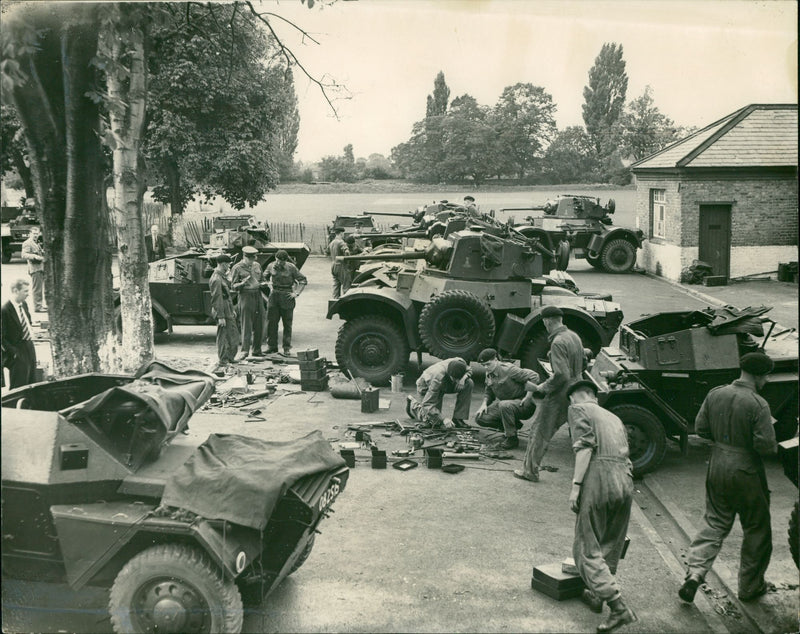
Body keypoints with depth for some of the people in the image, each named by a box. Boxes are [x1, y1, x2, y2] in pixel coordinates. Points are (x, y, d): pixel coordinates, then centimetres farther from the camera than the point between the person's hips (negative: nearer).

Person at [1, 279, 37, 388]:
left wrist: (30, 332, 10)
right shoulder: (5, 310, -19)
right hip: (18, 354, -8)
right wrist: (14, 353, -19)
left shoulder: (24, 304, 6)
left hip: (30, 347, 8)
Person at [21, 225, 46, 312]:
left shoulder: (37, 243, 20)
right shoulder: (27, 243, -8)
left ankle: (40, 305, 25)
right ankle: (37, 307, -7)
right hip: (35, 268, -10)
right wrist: (35, 256, -32)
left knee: (41, 288, 16)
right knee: (37, 289, -9)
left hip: (41, 268, 10)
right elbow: (24, 255, -21)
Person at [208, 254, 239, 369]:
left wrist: (232, 310, 23)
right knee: (223, 337, -2)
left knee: (234, 335, 16)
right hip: (223, 312, -10)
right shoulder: (216, 279, -18)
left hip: (228, 312, 10)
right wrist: (221, 317, -22)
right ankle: (223, 361, 6)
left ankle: (231, 358, 27)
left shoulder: (223, 276, 14)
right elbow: (217, 299, -21)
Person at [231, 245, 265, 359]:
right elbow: (233, 286, -4)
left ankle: (256, 350, 16)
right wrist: (242, 283, -23)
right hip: (245, 296, -6)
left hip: (258, 295, 6)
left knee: (259, 325, 7)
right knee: (246, 325, -7)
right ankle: (245, 351, -4)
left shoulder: (257, 265, 13)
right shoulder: (237, 268, -4)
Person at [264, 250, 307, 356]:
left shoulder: (291, 268, -6)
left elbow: (303, 280, -1)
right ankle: (272, 346, 13)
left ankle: (287, 348, 9)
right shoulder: (271, 266, 2)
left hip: (287, 296, -3)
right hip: (274, 294, 3)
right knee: (271, 322, 2)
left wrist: (297, 293, -7)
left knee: (287, 323, 3)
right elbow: (265, 278, 22)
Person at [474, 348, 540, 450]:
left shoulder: (508, 369, -20)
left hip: (521, 404, -8)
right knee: (480, 418, -7)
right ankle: (514, 425, 10)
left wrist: (528, 396, -23)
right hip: (502, 402, 8)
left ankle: (512, 438, -21)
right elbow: (489, 393, 17)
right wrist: (484, 404, -3)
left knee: (504, 405, -40)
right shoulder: (489, 374, 4)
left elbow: (534, 376, -21)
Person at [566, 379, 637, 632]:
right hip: (626, 481, 7)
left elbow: (584, 446, -8)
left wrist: (575, 485, -13)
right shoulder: (614, 417, 28)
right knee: (611, 545, 19)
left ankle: (619, 607, -12)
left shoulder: (578, 409, 8)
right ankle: (596, 595, 30)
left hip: (599, 478, -7)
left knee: (587, 547, -2)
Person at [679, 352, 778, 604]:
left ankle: (694, 572, 0)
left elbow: (700, 428, 5)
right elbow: (766, 445, -20)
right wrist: (773, 447, 2)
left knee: (715, 523, 16)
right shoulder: (758, 405, -20)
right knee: (756, 530, 14)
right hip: (746, 473, -5)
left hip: (718, 467, 5)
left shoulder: (715, 394, -2)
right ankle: (749, 587, 25)